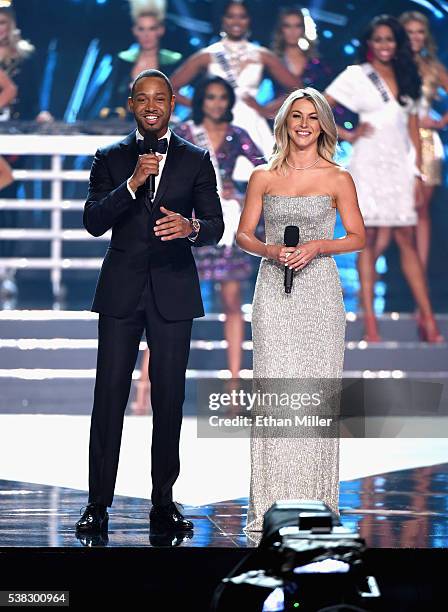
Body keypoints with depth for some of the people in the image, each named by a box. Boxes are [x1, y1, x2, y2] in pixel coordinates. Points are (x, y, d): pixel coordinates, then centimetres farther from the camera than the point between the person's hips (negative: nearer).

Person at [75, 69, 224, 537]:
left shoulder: (196, 160, 7)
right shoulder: (109, 159, 8)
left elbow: (215, 227, 2)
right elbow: (93, 222, -3)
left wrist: (190, 226, -22)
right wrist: (133, 183, -17)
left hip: (172, 292, 0)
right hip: (121, 291, 0)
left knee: (169, 398, 3)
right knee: (109, 396, -3)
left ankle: (163, 502, 10)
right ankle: (98, 503, 0)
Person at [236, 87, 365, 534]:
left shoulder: (337, 179, 3)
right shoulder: (264, 176, 7)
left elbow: (358, 237, 5)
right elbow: (243, 234, 9)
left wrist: (318, 246, -12)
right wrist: (272, 251, -11)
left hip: (319, 294, -1)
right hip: (274, 292, 1)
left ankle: (315, 502, 5)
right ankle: (272, 504, 0)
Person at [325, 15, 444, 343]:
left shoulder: (407, 79, 14)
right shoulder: (356, 75, 2)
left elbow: (414, 129, 12)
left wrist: (418, 172, 5)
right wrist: (347, 135, -7)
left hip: (401, 164, 3)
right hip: (370, 164, -3)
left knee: (408, 240, 1)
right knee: (368, 239, -2)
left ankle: (428, 318, -1)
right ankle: (370, 322, -1)